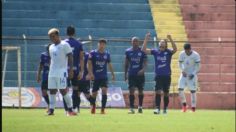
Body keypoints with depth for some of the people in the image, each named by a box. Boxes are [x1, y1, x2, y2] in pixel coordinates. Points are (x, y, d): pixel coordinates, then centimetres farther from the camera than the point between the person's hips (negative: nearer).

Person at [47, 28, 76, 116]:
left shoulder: (64, 45, -4)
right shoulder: (51, 47, 18)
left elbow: (70, 58, -8)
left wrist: (71, 70, -16)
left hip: (61, 72, -7)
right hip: (52, 72, 7)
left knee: (63, 91, -9)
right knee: (52, 91, 2)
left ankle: (70, 110, -4)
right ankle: (51, 110, 3)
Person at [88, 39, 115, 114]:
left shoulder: (107, 54, 7)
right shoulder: (93, 53, -3)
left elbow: (109, 64, 18)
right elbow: (89, 63, -7)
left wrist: (113, 74, 20)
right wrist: (91, 73, -18)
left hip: (104, 77, 2)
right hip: (95, 77, -2)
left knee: (104, 90, -17)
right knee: (94, 93, 5)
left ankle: (103, 109, -14)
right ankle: (93, 106, 32)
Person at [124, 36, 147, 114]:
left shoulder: (142, 51, -2)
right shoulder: (128, 51, 4)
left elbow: (145, 62, -7)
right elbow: (126, 64, 11)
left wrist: (143, 69, -26)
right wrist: (125, 74, 9)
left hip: (140, 74, 0)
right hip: (131, 74, 0)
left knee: (140, 91, 9)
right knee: (131, 91, -7)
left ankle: (140, 107, 24)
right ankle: (131, 108, -7)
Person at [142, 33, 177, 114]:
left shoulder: (168, 52, -1)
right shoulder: (155, 51, 4)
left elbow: (175, 49, -22)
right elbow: (144, 50, -1)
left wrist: (170, 39, -31)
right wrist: (146, 40, -11)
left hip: (167, 76, 0)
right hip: (158, 75, 0)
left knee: (166, 93, 8)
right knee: (158, 92, -11)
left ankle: (165, 109, 19)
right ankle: (157, 108, -13)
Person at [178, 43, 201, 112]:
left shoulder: (195, 55, -14)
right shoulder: (182, 54, -5)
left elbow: (198, 67, -9)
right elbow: (180, 64, 7)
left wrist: (193, 74, -20)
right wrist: (182, 71, -11)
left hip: (192, 75, -3)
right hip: (184, 74, 3)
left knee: (193, 91, -3)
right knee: (180, 89, -9)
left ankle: (193, 108, 4)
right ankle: (184, 105, 9)